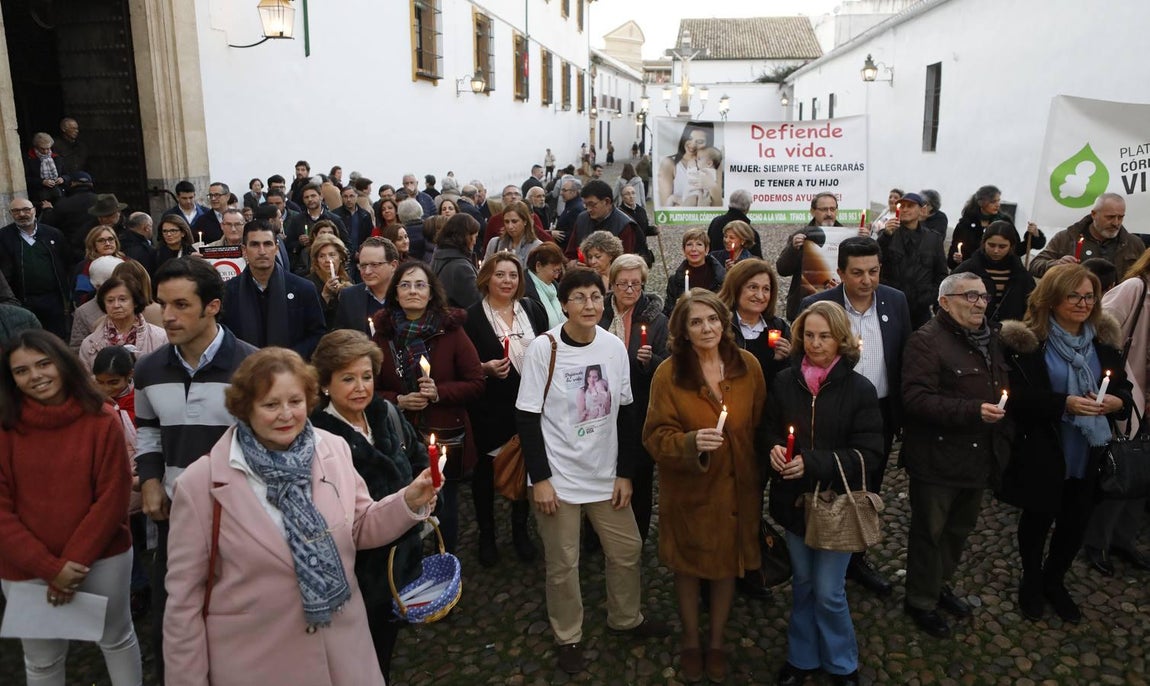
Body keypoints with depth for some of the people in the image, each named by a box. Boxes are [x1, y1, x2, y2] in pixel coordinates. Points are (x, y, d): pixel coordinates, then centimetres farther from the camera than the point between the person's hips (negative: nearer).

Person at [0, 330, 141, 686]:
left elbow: (112, 498, -9)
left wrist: (74, 561, -14)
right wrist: (50, 567, -15)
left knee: (117, 639, 19)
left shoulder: (102, 420, -9)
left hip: (103, 557, -1)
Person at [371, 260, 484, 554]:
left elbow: (476, 383, -2)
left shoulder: (451, 330, -3)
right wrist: (398, 401, -13)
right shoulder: (382, 333, -1)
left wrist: (439, 392, -17)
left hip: (446, 437, 0)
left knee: (445, 509, 12)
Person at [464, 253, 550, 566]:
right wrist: (485, 368, -22)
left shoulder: (533, 309, 5)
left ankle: (520, 530, 32)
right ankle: (486, 535, 28)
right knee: (486, 470, 10)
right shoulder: (473, 316, -6)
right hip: (489, 408, -3)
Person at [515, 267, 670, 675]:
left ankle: (625, 618, 40)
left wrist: (625, 473, 3)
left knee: (627, 550, 15)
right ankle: (568, 637, 31)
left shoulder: (614, 347, -3)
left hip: (606, 473, 4)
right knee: (563, 563, 8)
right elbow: (527, 418, -11)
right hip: (558, 476, -4)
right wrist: (540, 479, -13)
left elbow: (624, 414, 4)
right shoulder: (543, 349, -14)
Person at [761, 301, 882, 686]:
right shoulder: (785, 382, -3)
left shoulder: (858, 389, -11)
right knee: (802, 584, 17)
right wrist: (774, 448, -14)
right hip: (794, 498, 3)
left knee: (828, 592, 3)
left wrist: (813, 463, -21)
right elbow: (767, 428, 9)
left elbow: (868, 451, -12)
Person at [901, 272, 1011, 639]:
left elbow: (1001, 388, 24)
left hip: (979, 456, 8)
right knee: (930, 531, 7)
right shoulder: (927, 340, -17)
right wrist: (973, 411, -30)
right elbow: (916, 399, -26)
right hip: (938, 459, -8)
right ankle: (921, 601, 25)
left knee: (960, 527, 22)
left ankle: (941, 583, 42)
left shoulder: (989, 338, 10)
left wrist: (1001, 442, 15)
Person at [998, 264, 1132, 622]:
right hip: (1042, 450, -4)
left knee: (1076, 520, 15)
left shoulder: (1104, 338, 2)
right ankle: (1031, 581, 37)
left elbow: (1124, 387, 9)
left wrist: (1117, 401, -13)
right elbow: (1017, 396, -17)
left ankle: (1054, 581, 40)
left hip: (1090, 450, 4)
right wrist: (1064, 403, -27)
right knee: (1038, 517, 12)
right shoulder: (1027, 340, -14)